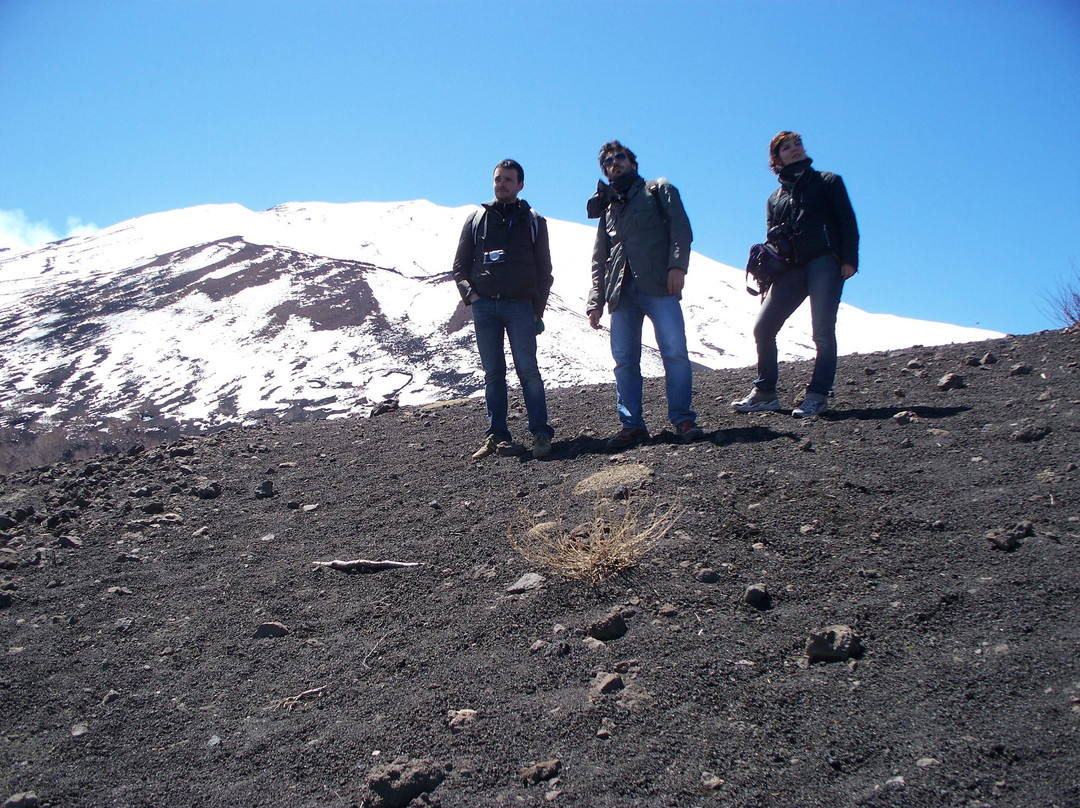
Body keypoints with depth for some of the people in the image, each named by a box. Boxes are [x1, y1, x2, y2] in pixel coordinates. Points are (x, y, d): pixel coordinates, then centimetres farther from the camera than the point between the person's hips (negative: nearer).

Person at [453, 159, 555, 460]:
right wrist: (470, 294, -2)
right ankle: (497, 435, 3)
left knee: (528, 369, -10)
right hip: (483, 305, 2)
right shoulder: (477, 218, 17)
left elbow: (544, 271, 11)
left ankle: (540, 432, -8)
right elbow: (460, 264, 15)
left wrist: (537, 311, 1)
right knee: (492, 373, 1)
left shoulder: (534, 221, 14)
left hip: (519, 305, -2)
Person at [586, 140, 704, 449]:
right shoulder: (608, 208, 29)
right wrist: (596, 301, 12)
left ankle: (683, 419, -11)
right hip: (621, 292, 4)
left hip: (658, 285, -4)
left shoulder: (659, 190, 18)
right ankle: (632, 425, 1)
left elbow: (680, 227, 3)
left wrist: (677, 265, -14)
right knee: (624, 360, -3)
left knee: (675, 351, -15)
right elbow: (599, 260, 24)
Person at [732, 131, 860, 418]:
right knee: (762, 328, -4)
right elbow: (772, 239, 22)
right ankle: (764, 393, 5)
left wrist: (849, 259, -10)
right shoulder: (775, 198, 24)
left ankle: (818, 395, -11)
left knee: (823, 331, -14)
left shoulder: (827, 181, 13)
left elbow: (847, 222, 4)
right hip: (791, 268, 4)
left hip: (824, 261, -4)